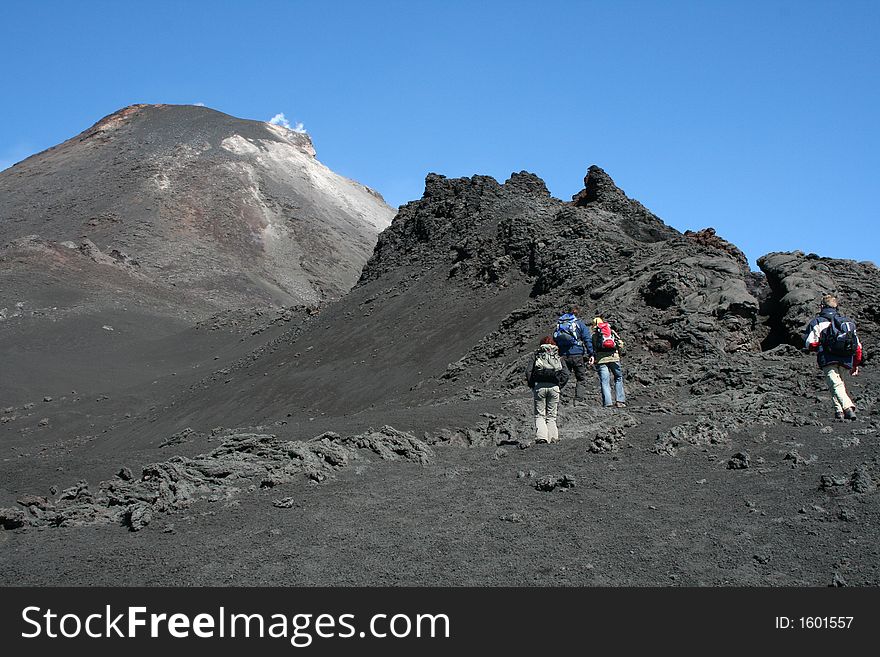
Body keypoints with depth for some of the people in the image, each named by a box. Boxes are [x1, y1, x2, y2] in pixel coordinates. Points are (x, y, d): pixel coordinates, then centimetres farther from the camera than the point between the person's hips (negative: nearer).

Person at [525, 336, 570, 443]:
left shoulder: (537, 356, 11)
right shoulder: (558, 358, 15)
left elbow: (528, 372, -1)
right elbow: (565, 374, 2)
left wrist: (532, 385, 7)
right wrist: (559, 385, 9)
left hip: (539, 386, -1)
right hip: (554, 387, 1)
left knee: (539, 415, 5)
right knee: (551, 415, 11)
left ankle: (541, 436, -13)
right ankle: (552, 438, 2)